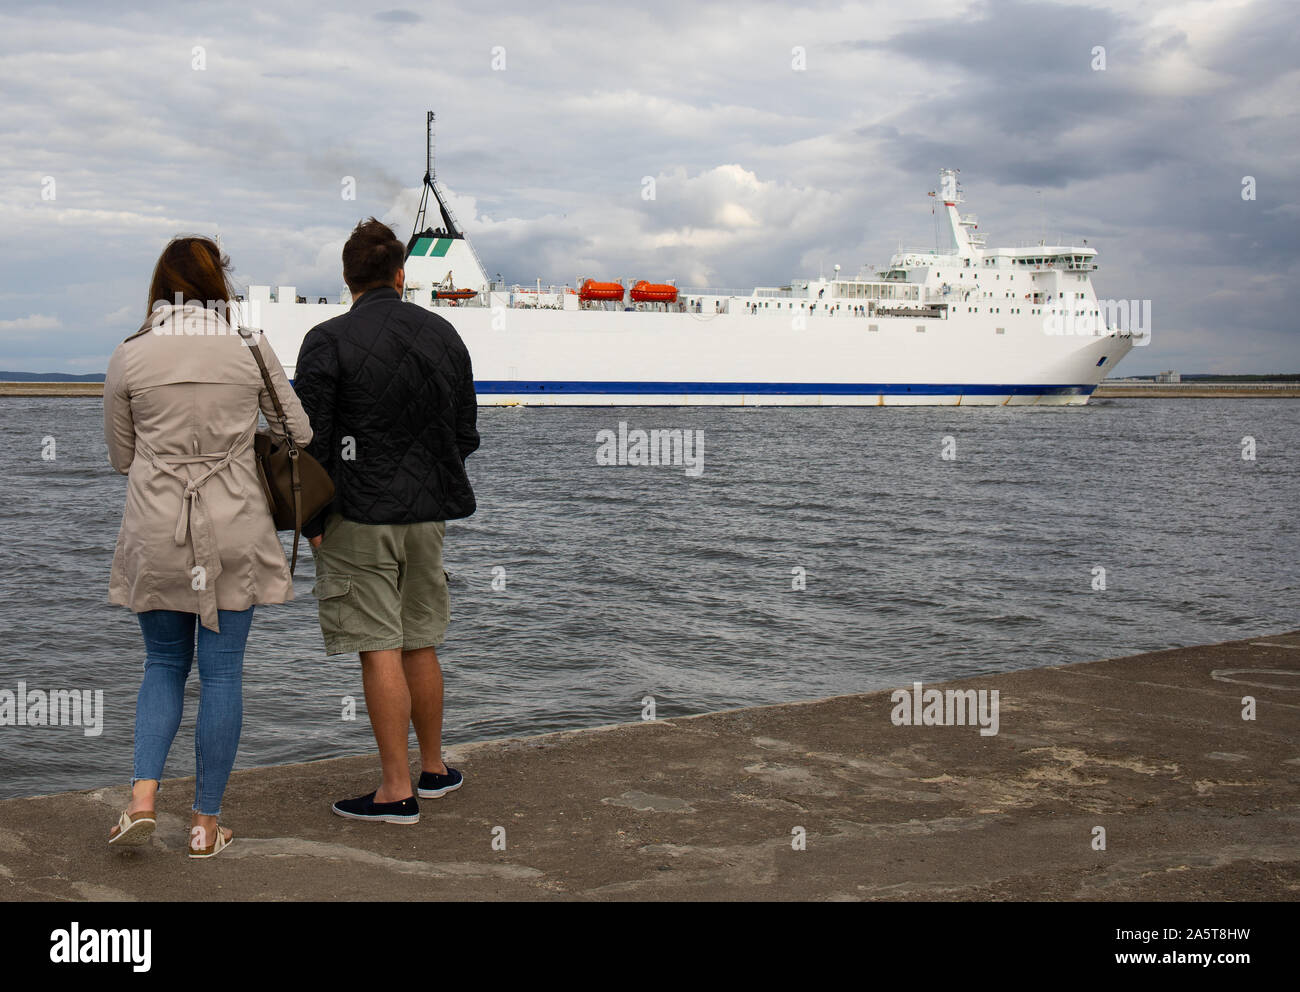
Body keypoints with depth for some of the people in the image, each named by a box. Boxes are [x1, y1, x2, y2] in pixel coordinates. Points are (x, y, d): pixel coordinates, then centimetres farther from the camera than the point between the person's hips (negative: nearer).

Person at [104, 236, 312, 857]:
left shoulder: (129, 357, -2)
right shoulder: (252, 349, -3)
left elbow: (121, 454, 7)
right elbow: (297, 432, 5)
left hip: (156, 531, 1)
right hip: (235, 531, -1)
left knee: (164, 663, 17)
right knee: (222, 671, 6)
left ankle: (142, 798, 1)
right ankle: (206, 823, 12)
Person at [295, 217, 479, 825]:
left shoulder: (327, 341, -9)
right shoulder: (445, 335, 7)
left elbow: (310, 440, -11)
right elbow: (467, 431, 12)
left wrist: (312, 519, -3)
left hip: (358, 516, -5)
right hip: (428, 512, 5)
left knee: (379, 650, -2)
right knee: (421, 644, 16)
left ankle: (397, 789, 2)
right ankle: (434, 769, 26)